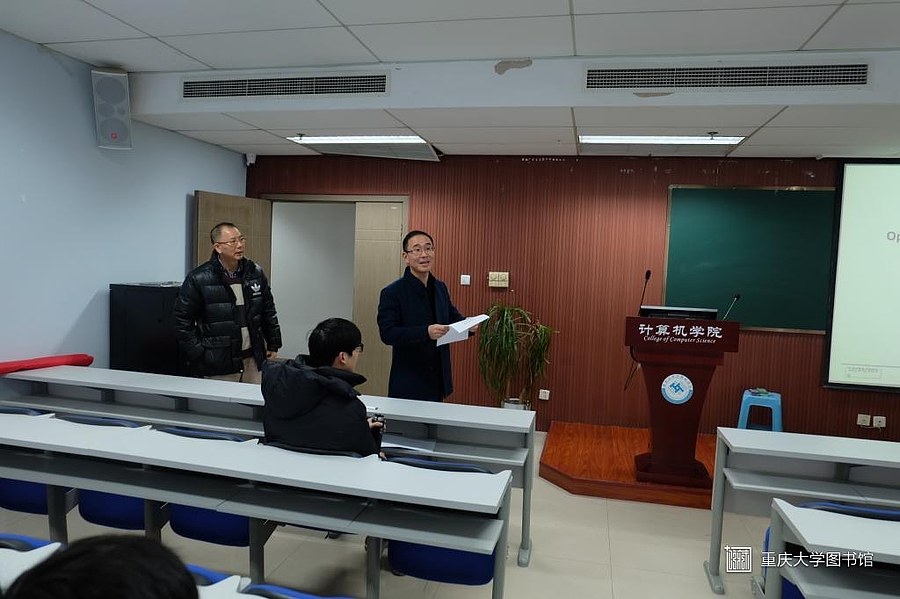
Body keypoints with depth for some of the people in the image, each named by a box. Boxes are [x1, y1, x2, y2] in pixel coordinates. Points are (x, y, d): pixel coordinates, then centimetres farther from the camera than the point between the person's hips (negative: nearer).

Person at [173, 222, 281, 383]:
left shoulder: (255, 272, 5)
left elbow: (268, 311, 14)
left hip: (253, 360, 4)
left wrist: (273, 344, 13)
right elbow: (183, 320, -5)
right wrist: (199, 356, -9)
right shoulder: (199, 278, -8)